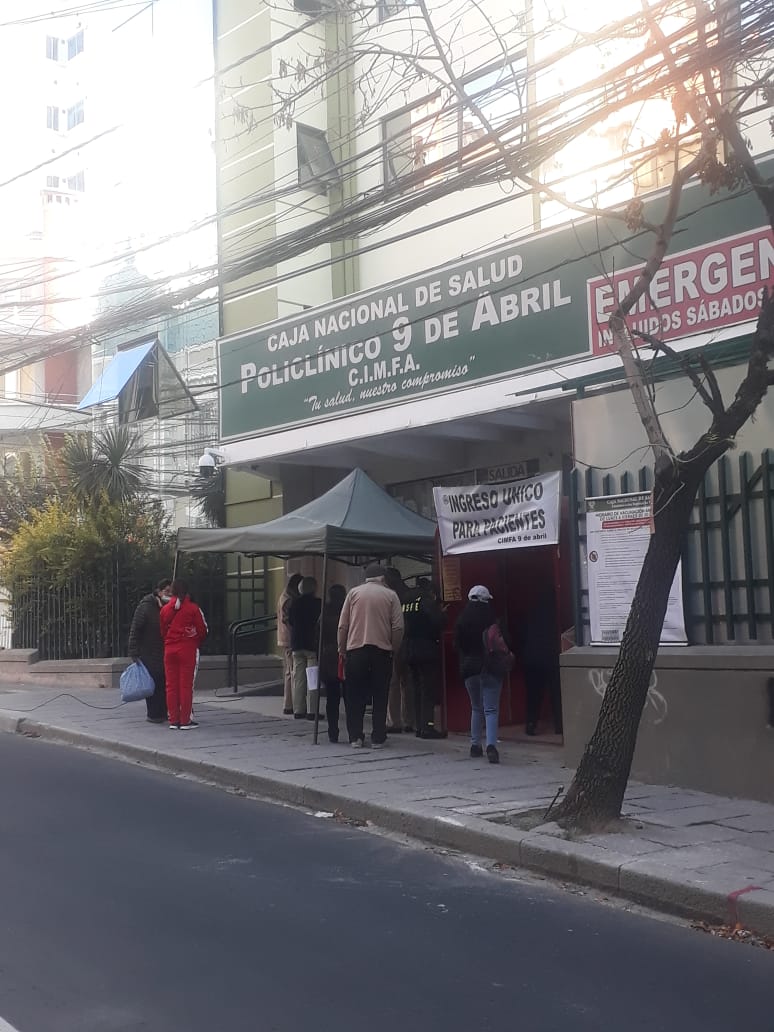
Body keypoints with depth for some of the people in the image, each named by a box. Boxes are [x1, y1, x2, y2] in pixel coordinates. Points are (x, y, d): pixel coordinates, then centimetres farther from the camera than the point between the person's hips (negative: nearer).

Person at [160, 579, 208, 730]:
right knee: (186, 685, 1)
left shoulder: (164, 609, 3)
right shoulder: (193, 609, -8)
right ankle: (185, 721, 1)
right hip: (188, 650, -3)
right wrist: (196, 643, 16)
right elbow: (202, 631, -3)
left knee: (171, 685, 8)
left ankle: (174, 720, 10)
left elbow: (162, 632, 10)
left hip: (169, 650, 3)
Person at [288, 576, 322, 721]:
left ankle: (298, 710, 10)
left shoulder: (294, 603, 5)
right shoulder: (318, 604, -9)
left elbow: (290, 622, 12)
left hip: (297, 645, 5)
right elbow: (321, 624, -7)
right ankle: (311, 711, -3)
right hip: (312, 645, -5)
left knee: (298, 678, 9)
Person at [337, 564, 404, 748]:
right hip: (382, 651, 0)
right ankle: (378, 738, 8)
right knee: (380, 697, 7)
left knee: (355, 697, 8)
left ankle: (355, 737, 7)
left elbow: (342, 626, 2)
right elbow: (398, 627, -3)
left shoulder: (354, 593, 6)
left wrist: (342, 650, 10)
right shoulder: (390, 595, 4)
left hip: (356, 651, 0)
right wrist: (393, 649, 8)